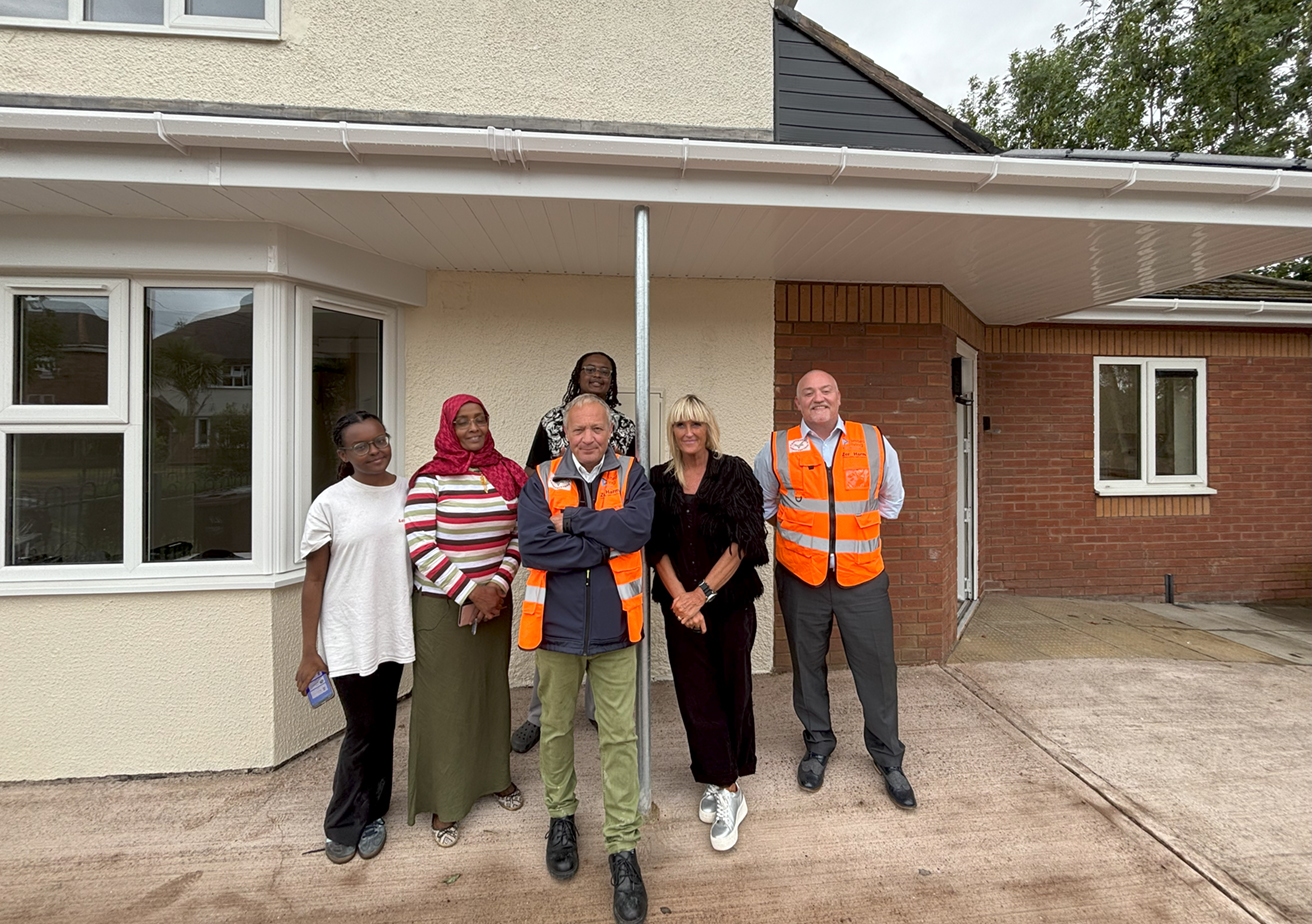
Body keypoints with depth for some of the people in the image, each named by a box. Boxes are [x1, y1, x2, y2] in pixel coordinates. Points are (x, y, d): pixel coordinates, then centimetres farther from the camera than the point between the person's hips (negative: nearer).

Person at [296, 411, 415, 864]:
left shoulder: (408, 493, 0)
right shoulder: (330, 504, -8)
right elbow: (313, 580, -4)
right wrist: (308, 653, -4)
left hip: (394, 632, 3)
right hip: (348, 637, -3)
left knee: (383, 728, 15)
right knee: (362, 730, 6)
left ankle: (371, 815, 37)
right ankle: (343, 825, 30)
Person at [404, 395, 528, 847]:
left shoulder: (508, 474, 3)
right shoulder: (429, 479, -9)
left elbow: (519, 536, 5)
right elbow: (420, 547, -13)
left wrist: (498, 584, -7)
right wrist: (469, 591, -14)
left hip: (495, 600, 4)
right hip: (442, 605, -4)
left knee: (494, 687, 16)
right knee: (445, 697, 6)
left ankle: (496, 775, 38)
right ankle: (446, 802, 25)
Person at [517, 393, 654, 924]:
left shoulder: (630, 475, 0)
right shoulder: (542, 481, -1)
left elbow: (638, 527, -19)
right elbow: (533, 547, -16)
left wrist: (573, 521, -18)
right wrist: (607, 542, -16)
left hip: (614, 627, -1)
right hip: (557, 626, 1)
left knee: (619, 737, 6)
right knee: (556, 728, 19)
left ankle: (622, 846, 23)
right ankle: (561, 816, 44)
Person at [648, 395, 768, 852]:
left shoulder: (734, 473, -3)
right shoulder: (659, 481, 5)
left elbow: (742, 541, -10)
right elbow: (657, 547, 1)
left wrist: (702, 592, -14)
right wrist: (679, 598, -10)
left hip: (731, 599, -1)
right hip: (680, 603, 2)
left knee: (732, 689, 8)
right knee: (696, 693, 3)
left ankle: (720, 781, 27)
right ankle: (726, 789, 19)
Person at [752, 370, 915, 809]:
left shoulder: (875, 443, 2)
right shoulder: (777, 450, -1)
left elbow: (891, 500, 18)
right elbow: (762, 505, 14)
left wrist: (857, 526, 12)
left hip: (862, 578, 0)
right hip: (800, 578, 0)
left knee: (877, 668, 6)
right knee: (807, 665, 14)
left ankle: (888, 759, 29)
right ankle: (817, 745, 37)